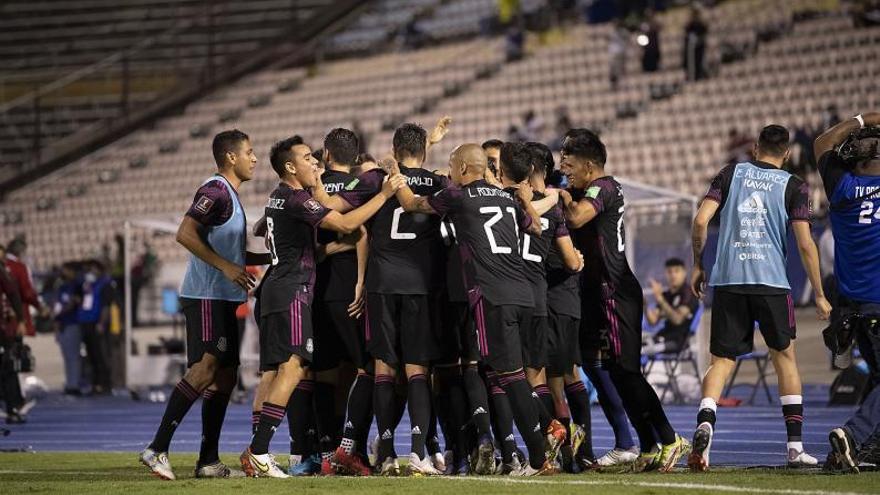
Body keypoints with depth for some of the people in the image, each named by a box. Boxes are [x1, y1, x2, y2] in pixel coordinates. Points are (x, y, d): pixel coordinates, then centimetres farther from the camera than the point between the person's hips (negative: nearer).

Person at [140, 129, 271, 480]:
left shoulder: (230, 194, 21)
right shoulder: (216, 190, -11)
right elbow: (185, 234, -22)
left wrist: (275, 256, 24)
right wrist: (226, 266, -23)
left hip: (223, 299, 10)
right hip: (206, 296, -10)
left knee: (225, 375, 7)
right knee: (205, 368, -18)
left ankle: (208, 461, 9)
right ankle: (157, 449, -19)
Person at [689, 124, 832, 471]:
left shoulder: (731, 173, 9)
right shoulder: (794, 187, 4)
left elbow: (701, 220, 1)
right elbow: (805, 244, -2)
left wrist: (698, 266, 13)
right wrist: (819, 295, 5)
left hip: (728, 280, 1)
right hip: (772, 282, -1)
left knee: (721, 361, 5)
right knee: (784, 356, 15)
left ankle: (705, 421, -24)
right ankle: (795, 445, 12)